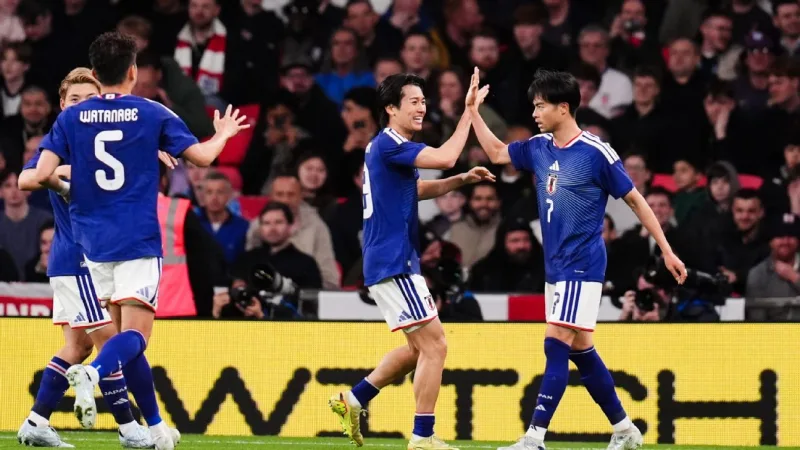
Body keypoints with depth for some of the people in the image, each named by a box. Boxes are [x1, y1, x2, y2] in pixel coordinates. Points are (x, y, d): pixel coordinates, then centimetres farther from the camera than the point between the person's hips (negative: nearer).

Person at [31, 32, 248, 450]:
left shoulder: (71, 118, 2)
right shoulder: (153, 114, -3)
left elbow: (41, 175, -6)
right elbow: (202, 156, -1)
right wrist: (223, 134, 20)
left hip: (94, 242, 3)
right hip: (138, 242, -3)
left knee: (126, 333, 14)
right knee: (135, 333, -9)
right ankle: (92, 373, -41)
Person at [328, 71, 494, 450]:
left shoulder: (388, 147, 17)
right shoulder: (389, 144, -13)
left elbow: (416, 189, 32)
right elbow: (444, 158, -25)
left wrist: (463, 179, 17)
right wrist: (468, 112, -16)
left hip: (389, 264, 10)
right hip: (394, 265, -10)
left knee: (420, 347, 19)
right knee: (434, 345, -9)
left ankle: (354, 400, 22)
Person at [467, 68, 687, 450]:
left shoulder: (596, 153, -12)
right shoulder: (539, 148, 7)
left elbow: (635, 200, -4)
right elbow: (497, 153, 25)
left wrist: (666, 251, -3)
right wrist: (473, 110, 16)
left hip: (582, 265, -8)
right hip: (554, 267, 8)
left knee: (557, 344, -14)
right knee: (580, 350, 11)